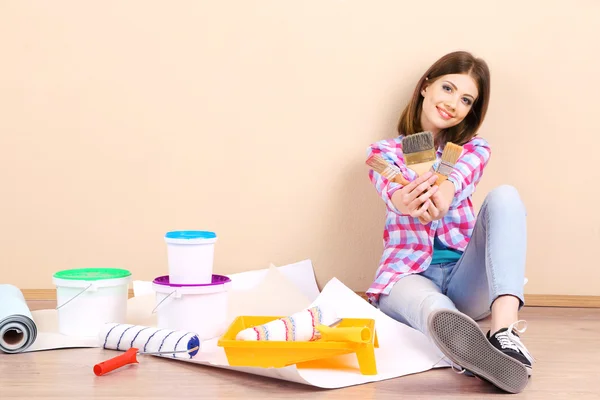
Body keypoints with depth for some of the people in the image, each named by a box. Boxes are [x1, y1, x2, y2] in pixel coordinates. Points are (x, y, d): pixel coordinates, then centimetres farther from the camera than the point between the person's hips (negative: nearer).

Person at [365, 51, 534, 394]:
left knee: (504, 195, -25)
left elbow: (460, 178, -17)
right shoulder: (385, 152, 8)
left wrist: (443, 193, -44)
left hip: (465, 275, 2)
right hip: (409, 274, -2)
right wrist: (405, 201, -47)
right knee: (434, 309, -39)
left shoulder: (474, 148, 12)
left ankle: (505, 330, -45)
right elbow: (390, 188, -19)